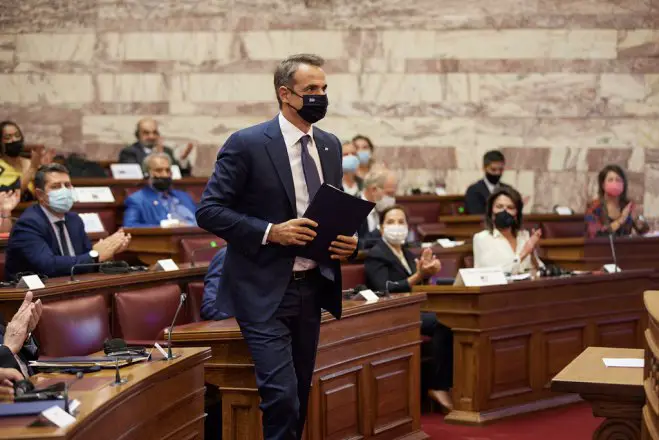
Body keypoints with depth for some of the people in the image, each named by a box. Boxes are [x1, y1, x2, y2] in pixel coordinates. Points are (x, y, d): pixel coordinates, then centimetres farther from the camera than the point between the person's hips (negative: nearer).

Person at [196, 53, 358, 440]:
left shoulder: (330, 146, 10)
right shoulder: (247, 145, -9)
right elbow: (209, 210, -11)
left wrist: (348, 240, -1)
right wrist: (269, 232, -20)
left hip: (312, 288, 7)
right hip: (265, 292, -6)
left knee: (300, 398, 12)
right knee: (282, 398, -15)